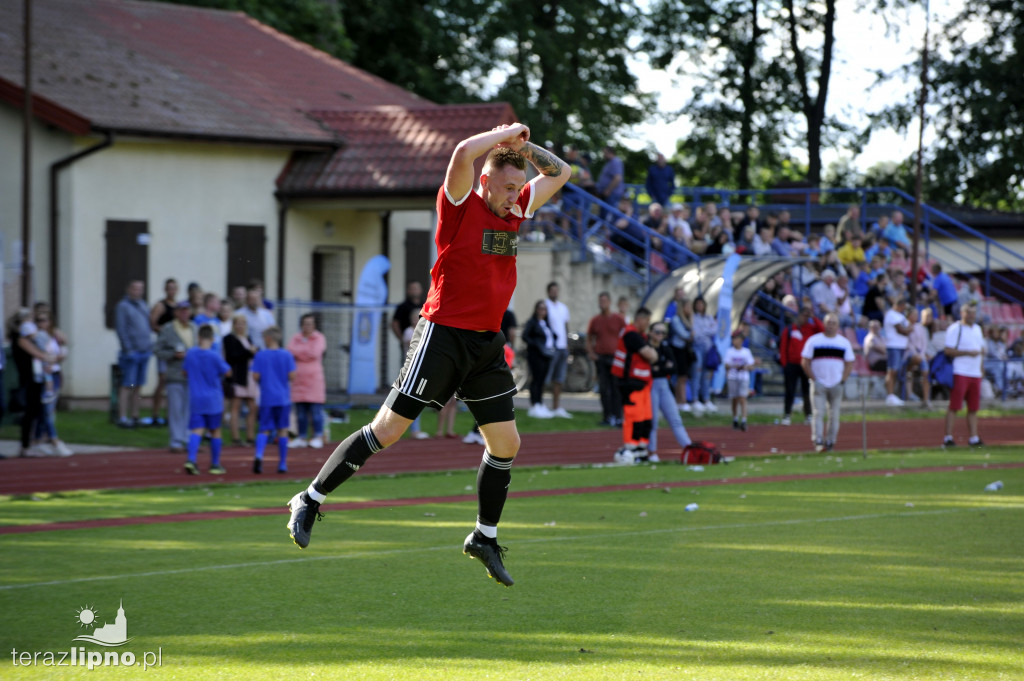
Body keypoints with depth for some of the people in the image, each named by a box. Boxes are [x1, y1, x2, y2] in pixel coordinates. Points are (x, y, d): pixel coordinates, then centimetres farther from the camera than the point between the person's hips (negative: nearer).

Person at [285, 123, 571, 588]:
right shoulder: (460, 207, -10)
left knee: (506, 442, 7)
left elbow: (559, 173, 21)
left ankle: (485, 538, 22)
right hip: (443, 334, -7)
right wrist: (505, 134, -13)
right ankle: (310, 502, 2)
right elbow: (463, 153, -29)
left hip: (487, 342, 7)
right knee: (388, 430, -7)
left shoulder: (515, 210, 9)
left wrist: (522, 146, 4)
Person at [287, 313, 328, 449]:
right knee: (300, 410, 4)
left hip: (314, 378, -4)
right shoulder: (295, 338, 13)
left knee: (315, 409, -7)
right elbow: (290, 351, -2)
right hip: (298, 378, 4)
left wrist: (298, 352, -5)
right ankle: (301, 438, 9)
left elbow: (315, 353, -12)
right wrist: (306, 350, -10)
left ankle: (318, 437, -4)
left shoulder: (319, 338, 2)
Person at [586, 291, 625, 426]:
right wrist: (591, 352, 3)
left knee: (616, 389, -4)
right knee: (604, 389, 1)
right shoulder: (595, 320, 8)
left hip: (615, 358, -2)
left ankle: (618, 416, 0)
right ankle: (607, 416, 7)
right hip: (600, 358, 2)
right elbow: (589, 338, 17)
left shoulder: (618, 319, 2)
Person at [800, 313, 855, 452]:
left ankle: (830, 442, 12)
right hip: (818, 384, -2)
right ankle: (818, 442, -15)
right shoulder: (814, 340, 2)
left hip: (836, 385, 2)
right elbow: (805, 362, 2)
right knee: (818, 413, -11)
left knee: (834, 415, 3)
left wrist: (842, 381, -1)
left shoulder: (844, 342, 9)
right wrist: (813, 379, -6)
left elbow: (850, 364, 11)